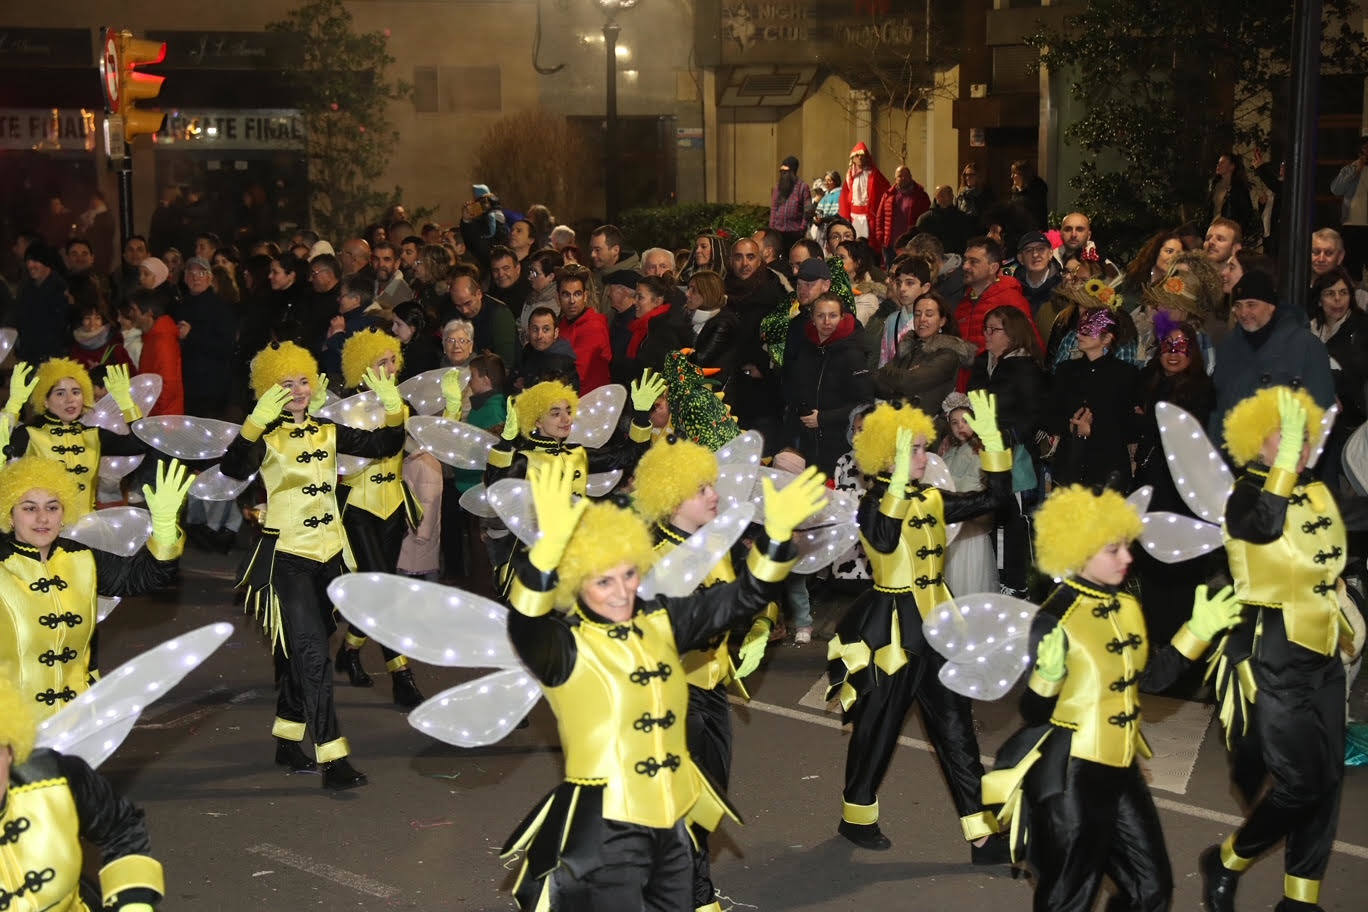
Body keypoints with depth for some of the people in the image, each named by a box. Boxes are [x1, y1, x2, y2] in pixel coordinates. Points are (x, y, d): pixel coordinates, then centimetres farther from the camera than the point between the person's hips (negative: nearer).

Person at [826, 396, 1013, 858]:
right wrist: (899, 482, -38)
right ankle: (857, 818, 29)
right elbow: (884, 541, -34)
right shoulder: (873, 505, -12)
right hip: (891, 628, -6)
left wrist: (992, 441, -7)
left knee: (956, 729, 6)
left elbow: (994, 497, 2)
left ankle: (982, 836, 9)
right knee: (877, 728, 8)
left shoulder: (932, 500, 6)